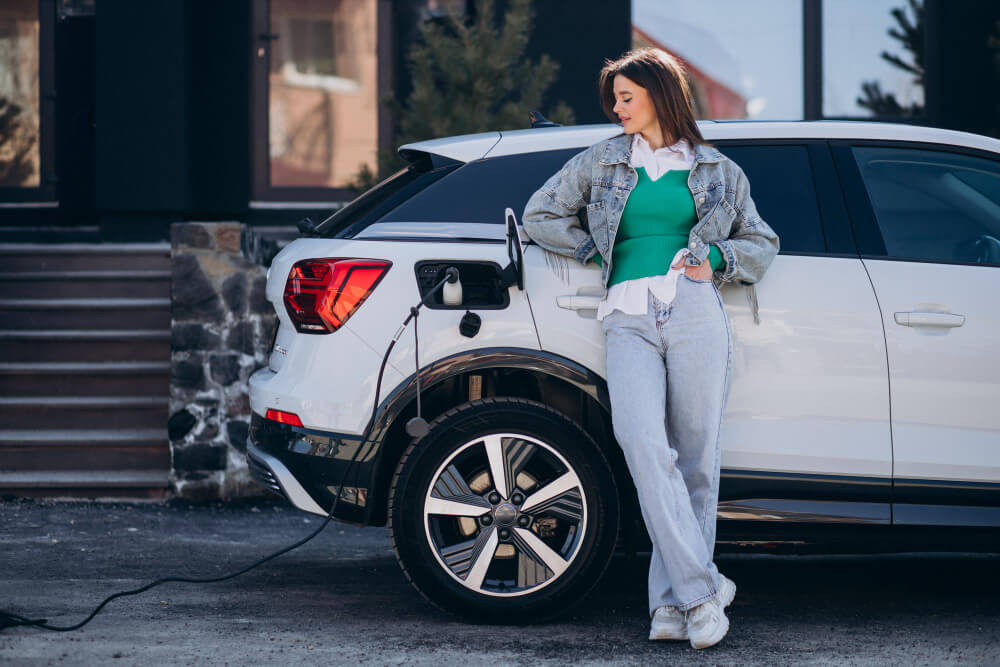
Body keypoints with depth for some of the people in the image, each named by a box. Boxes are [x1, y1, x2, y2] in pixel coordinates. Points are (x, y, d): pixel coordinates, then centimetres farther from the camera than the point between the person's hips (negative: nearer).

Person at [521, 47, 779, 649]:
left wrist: (717, 259, 4)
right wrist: (602, 250, 15)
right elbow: (539, 216, 25)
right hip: (629, 321, 0)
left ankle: (673, 600, -2)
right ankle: (702, 587, -24)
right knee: (644, 443, -22)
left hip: (695, 312, 0)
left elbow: (763, 243, 24)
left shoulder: (716, 171, 18)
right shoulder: (602, 162, 19)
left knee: (695, 458, -6)